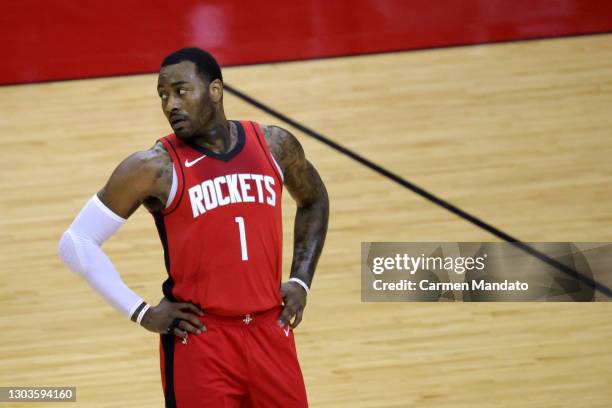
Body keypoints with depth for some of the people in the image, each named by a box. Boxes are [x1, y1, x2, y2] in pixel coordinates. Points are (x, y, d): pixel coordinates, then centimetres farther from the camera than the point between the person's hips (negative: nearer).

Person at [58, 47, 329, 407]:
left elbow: (314, 200, 23)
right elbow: (77, 243, -6)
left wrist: (301, 280, 11)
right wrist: (142, 313, -8)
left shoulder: (274, 145, 2)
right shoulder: (154, 169, -10)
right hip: (198, 339, -4)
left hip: (270, 330, 4)